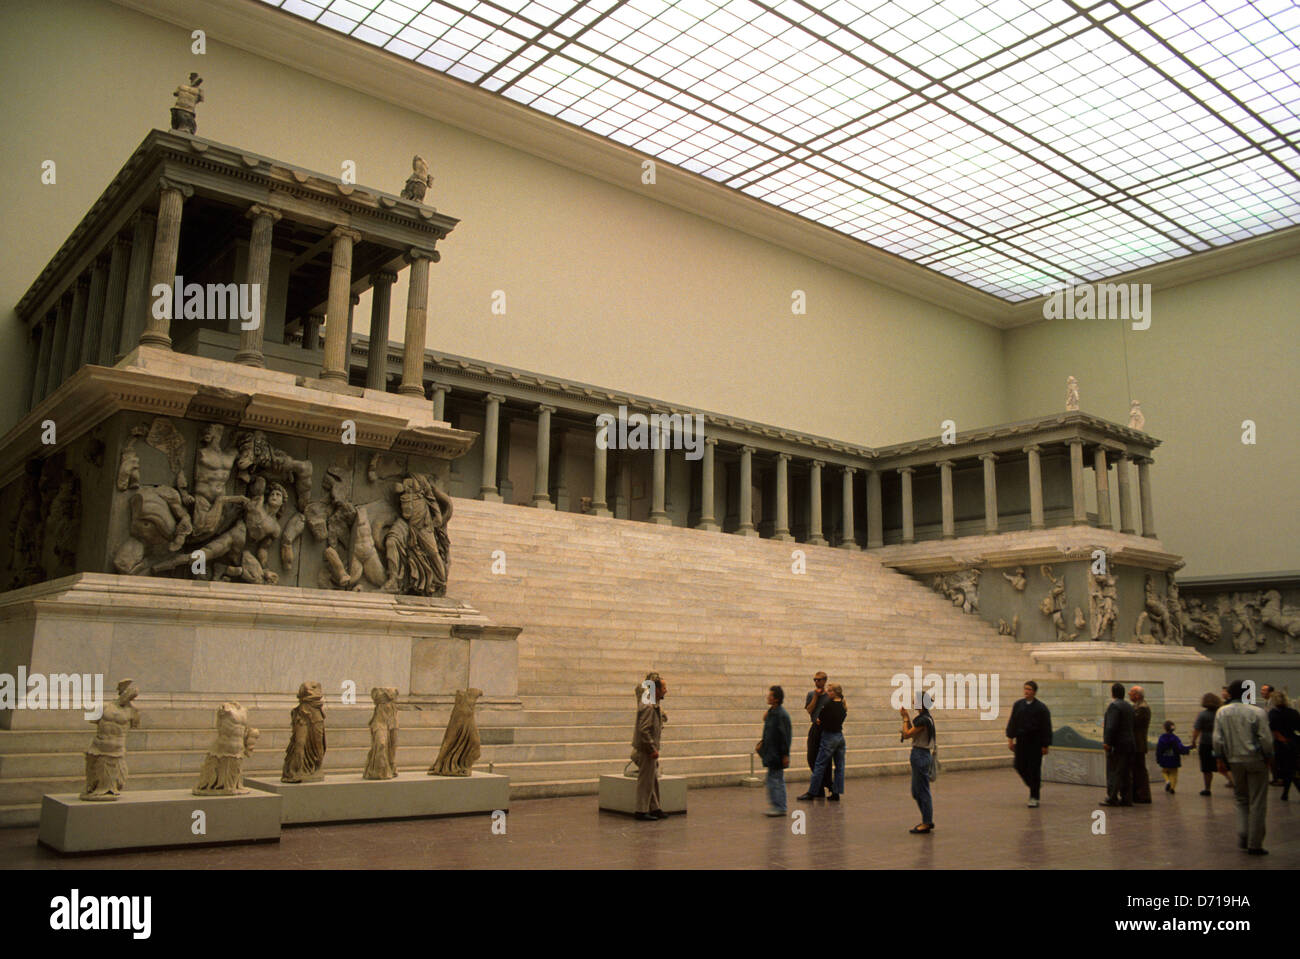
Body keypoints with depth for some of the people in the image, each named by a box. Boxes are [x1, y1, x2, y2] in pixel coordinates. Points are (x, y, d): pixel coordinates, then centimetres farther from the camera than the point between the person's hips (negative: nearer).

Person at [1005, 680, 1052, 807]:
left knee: (1034, 769, -3)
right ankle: (1035, 784, 33)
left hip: (1035, 742, -4)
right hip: (1021, 741, 4)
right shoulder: (1018, 705, 6)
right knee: (1020, 767, 5)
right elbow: (1012, 722, 10)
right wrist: (1010, 738, 3)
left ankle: (1034, 798, 5)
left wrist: (1045, 745, -8)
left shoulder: (1041, 708, -6)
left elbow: (1046, 727, -5)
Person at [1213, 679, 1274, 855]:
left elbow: (1218, 739, -2)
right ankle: (1254, 844, 6)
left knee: (1241, 800, 17)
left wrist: (1220, 759, 6)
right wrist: (1269, 758, 2)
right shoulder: (1257, 712, -9)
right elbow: (1265, 739, -10)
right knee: (1257, 803, 4)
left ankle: (1242, 838, 4)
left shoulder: (1221, 712, 0)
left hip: (1235, 761, 3)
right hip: (1256, 761, -3)